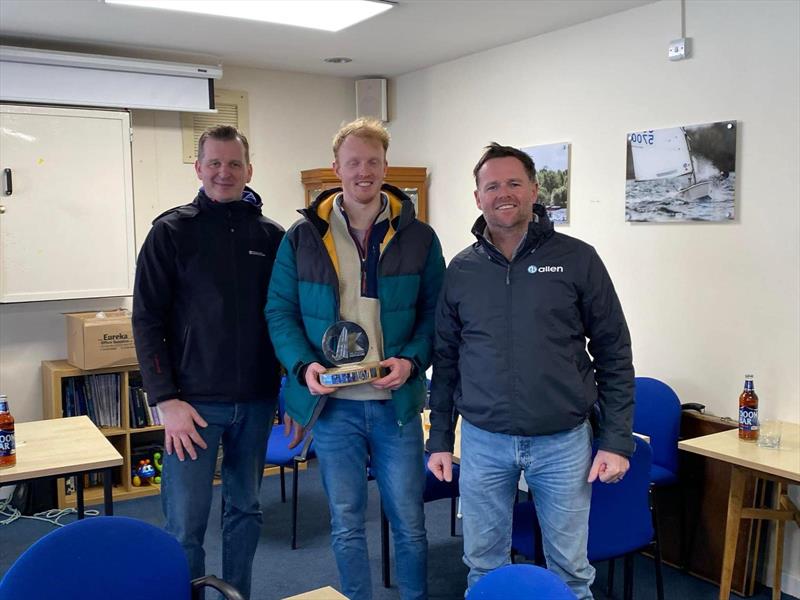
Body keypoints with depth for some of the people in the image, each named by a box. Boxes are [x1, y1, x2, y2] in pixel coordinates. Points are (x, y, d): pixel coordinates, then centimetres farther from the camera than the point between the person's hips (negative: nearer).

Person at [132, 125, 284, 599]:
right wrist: (166, 400, -11)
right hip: (194, 401, -3)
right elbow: (147, 320, -5)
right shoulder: (172, 231, -2)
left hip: (256, 401, 3)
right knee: (186, 525, 0)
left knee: (246, 511, 15)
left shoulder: (272, 236, 6)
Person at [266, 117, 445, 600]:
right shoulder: (302, 237, 1)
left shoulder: (417, 237, 1)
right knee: (346, 524, 13)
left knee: (409, 520, 11)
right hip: (332, 403, 0)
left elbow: (435, 312, 2)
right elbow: (280, 312, 2)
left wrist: (412, 360, -14)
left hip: (397, 401, 0)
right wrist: (303, 366, -14)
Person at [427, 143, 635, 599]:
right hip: (482, 442, 2)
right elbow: (446, 360, 10)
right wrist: (440, 439, 9)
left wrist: (617, 440, -4)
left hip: (563, 441, -1)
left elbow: (614, 355, 0)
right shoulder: (461, 270, 4)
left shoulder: (577, 259, -3)